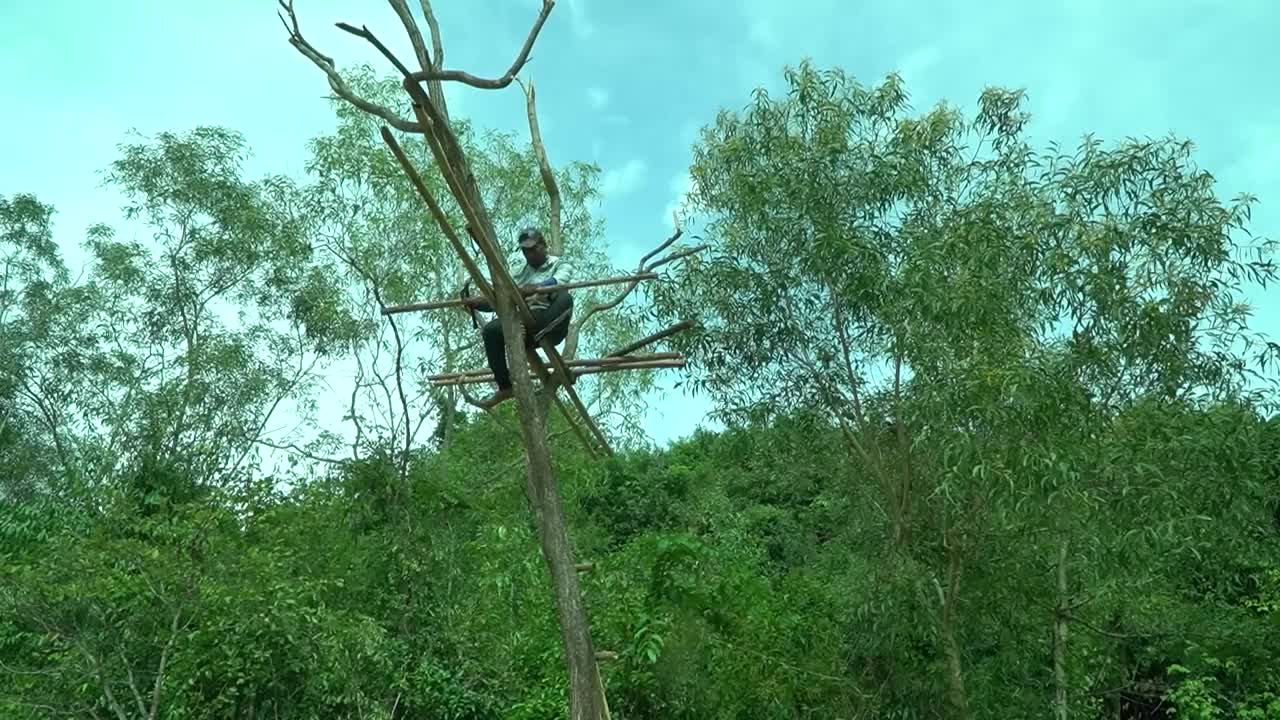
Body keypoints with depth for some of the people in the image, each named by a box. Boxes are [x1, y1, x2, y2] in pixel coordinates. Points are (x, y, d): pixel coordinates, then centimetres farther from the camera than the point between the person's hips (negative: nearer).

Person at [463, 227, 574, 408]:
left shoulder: (560, 265, 14)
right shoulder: (522, 273, 25)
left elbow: (556, 283, -11)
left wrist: (531, 290, -29)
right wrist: (475, 303, -6)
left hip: (549, 323, -4)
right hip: (525, 321, 4)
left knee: (564, 298, -33)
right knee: (491, 330, -21)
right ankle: (504, 387, -12)